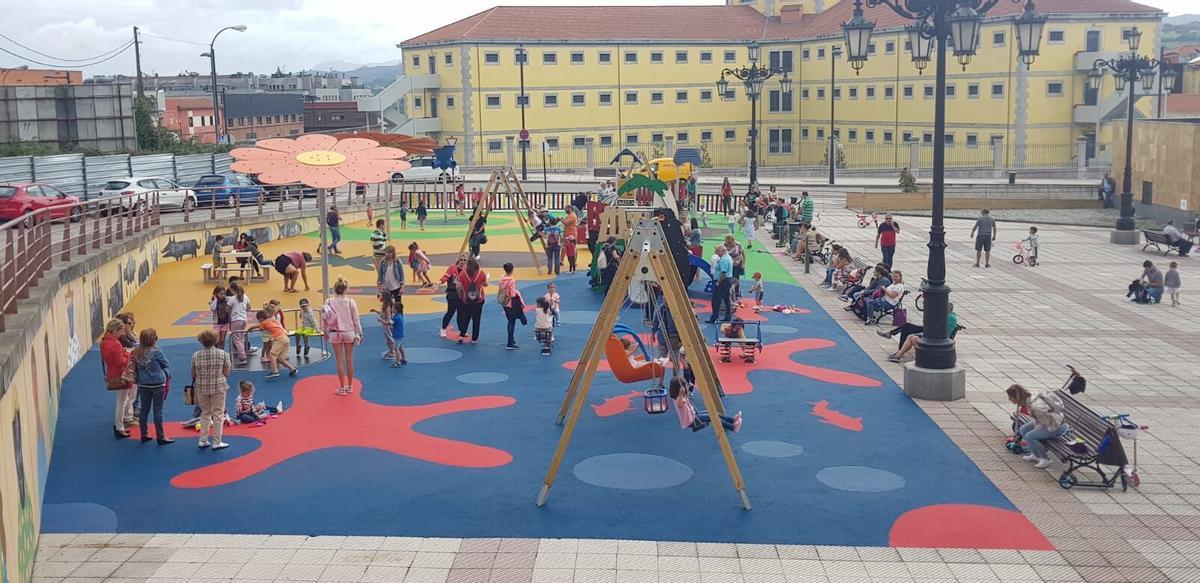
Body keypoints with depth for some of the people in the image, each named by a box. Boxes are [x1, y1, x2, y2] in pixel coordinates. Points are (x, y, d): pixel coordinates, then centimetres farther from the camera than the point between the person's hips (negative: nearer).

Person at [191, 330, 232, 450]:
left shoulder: (196, 355, -2)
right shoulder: (222, 354, -8)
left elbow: (193, 375, 2)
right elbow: (226, 373, -7)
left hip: (201, 387, 3)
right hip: (218, 387, -2)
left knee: (205, 413, 18)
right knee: (218, 414, 7)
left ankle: (203, 440, 20)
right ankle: (217, 442, 10)